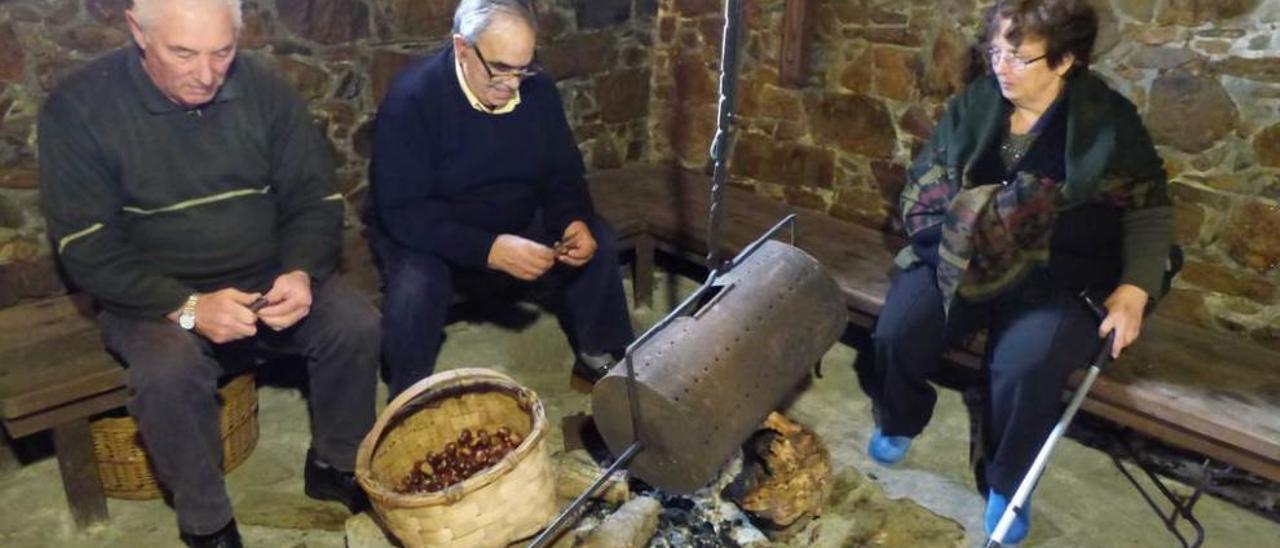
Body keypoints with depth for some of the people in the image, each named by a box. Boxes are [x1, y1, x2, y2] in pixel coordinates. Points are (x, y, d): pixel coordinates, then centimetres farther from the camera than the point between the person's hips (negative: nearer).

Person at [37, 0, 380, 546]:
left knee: (358, 325, -19)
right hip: (152, 298, -2)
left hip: (267, 281, 3)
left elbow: (315, 200, -2)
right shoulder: (79, 108, -13)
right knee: (169, 373, -32)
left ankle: (334, 466, 6)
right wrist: (187, 308, -28)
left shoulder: (264, 91, -6)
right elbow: (87, 247, -14)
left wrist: (302, 273, -23)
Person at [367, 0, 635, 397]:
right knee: (414, 286, -35)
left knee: (597, 242, -13)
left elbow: (563, 173, 0)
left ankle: (601, 356, 8)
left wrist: (575, 222, -23)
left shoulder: (538, 89, -9)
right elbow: (401, 211, -29)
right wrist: (489, 250, -40)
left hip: (516, 225, 5)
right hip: (425, 235, -4)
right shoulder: (412, 99, -25)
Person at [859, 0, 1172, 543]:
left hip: (1058, 279, -3)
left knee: (1027, 364, -30)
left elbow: (1150, 214, 1)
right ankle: (899, 421, 14)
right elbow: (925, 180, 11)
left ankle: (1009, 482, -1)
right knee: (896, 331, -20)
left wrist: (1133, 290, -13)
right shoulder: (975, 103, 5)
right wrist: (963, 219, -9)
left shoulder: (1109, 121, -4)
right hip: (960, 258, 3)